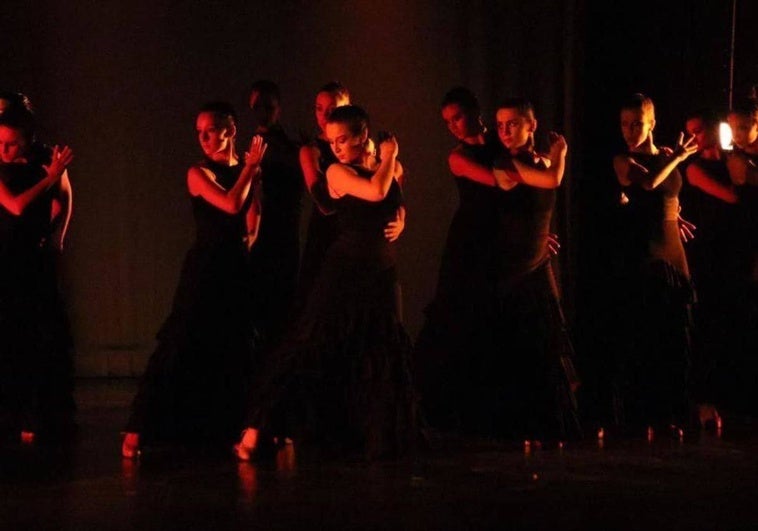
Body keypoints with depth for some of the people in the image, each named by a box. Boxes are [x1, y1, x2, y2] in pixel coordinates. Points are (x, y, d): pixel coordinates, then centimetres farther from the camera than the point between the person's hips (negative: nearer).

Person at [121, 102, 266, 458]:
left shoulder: (247, 171, 9)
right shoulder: (199, 173, -4)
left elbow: (251, 225, -1)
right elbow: (231, 204, -20)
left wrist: (255, 175, -6)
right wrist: (249, 167, -9)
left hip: (238, 268, 5)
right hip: (205, 268, -5)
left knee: (238, 351, 7)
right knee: (180, 347, -8)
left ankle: (233, 429, 16)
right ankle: (137, 431, -6)